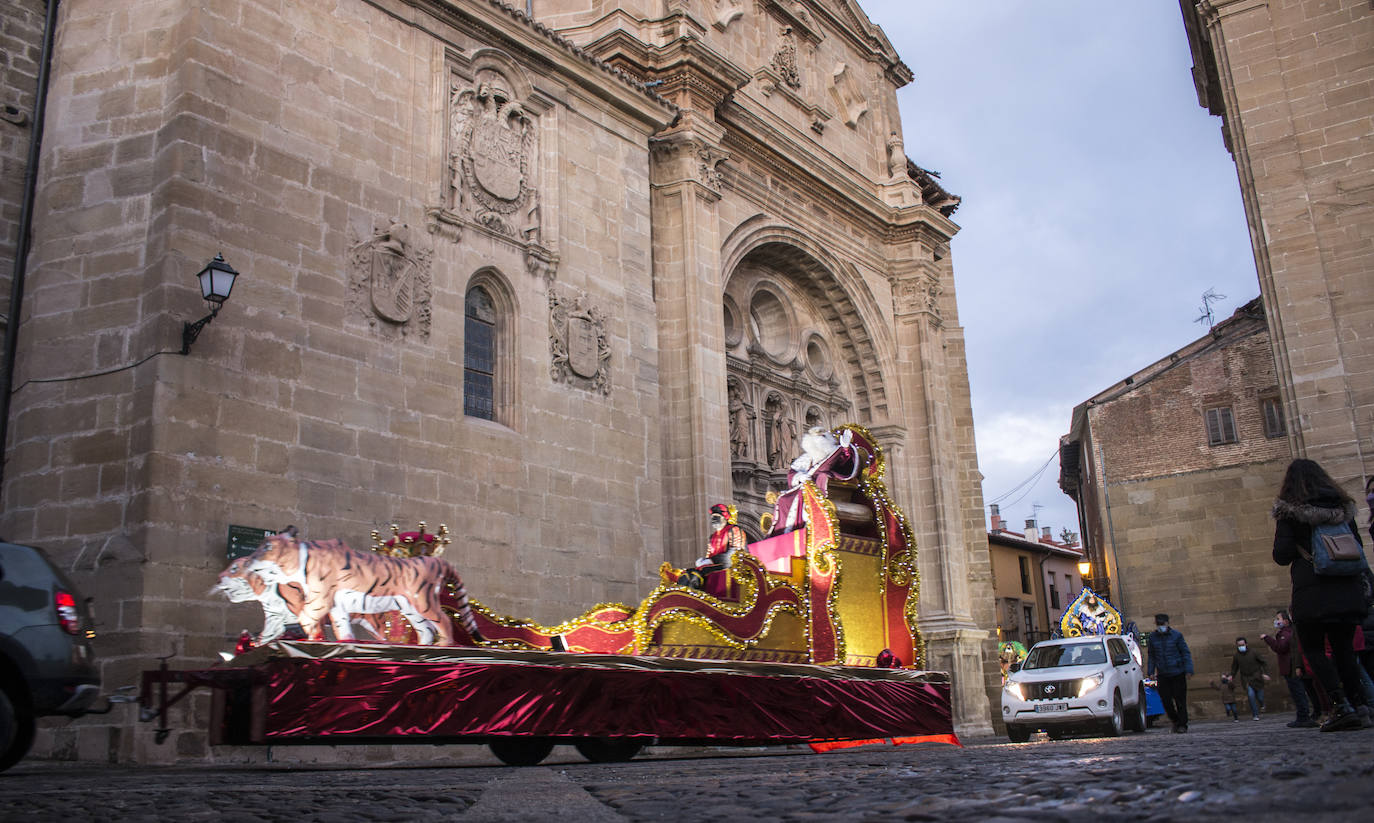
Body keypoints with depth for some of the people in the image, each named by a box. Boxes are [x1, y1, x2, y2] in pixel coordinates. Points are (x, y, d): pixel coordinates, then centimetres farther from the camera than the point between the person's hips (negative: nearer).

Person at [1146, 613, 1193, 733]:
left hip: (1178, 673, -3)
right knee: (1166, 700, 2)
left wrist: (1188, 670, -10)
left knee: (1180, 700, 0)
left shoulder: (1177, 635, -5)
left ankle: (1182, 724, 11)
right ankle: (1176, 721, 23)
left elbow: (1186, 653, -2)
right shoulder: (1153, 636, 3)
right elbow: (1152, 655, 12)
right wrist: (1151, 671, 6)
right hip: (1163, 675, 3)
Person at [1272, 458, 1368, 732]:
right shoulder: (1342, 507, 10)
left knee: (1314, 649, 3)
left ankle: (1341, 706, -11)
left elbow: (1282, 555, -9)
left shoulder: (1289, 512, -5)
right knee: (1344, 648, 13)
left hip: (1311, 593, -5)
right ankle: (1357, 707, 9)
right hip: (1347, 590, 5)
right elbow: (1358, 546, 16)